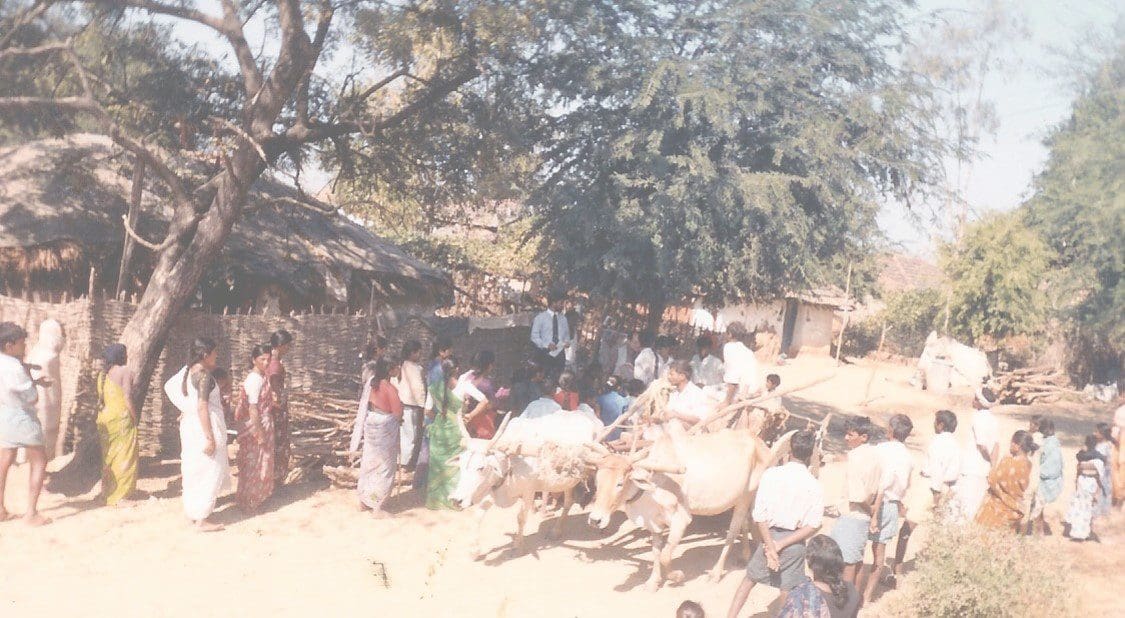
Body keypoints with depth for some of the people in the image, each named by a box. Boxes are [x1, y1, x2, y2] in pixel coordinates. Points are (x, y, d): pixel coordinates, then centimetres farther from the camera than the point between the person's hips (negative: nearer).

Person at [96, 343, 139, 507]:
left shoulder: (102, 374, 13)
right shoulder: (125, 371, -9)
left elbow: (101, 398, 13)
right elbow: (128, 398, -15)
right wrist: (135, 418, -8)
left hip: (104, 418, 7)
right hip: (122, 418, -7)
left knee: (108, 458, 15)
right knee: (124, 458, -1)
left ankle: (107, 494, 20)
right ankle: (119, 496, -1)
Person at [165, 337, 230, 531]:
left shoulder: (188, 371, 7)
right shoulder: (204, 374, -17)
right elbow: (202, 407, -22)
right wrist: (210, 438, -22)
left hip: (190, 425, 9)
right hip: (205, 426, -9)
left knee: (195, 470, 17)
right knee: (207, 471, -3)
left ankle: (193, 512, 27)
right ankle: (202, 519, -1)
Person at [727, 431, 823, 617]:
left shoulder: (771, 474, -9)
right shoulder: (814, 485, -8)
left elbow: (760, 516, -12)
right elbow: (813, 525, -12)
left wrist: (771, 547, -10)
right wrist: (781, 546, -14)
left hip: (770, 535, 0)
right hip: (794, 541, 0)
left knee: (749, 579, 19)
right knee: (788, 591, 9)